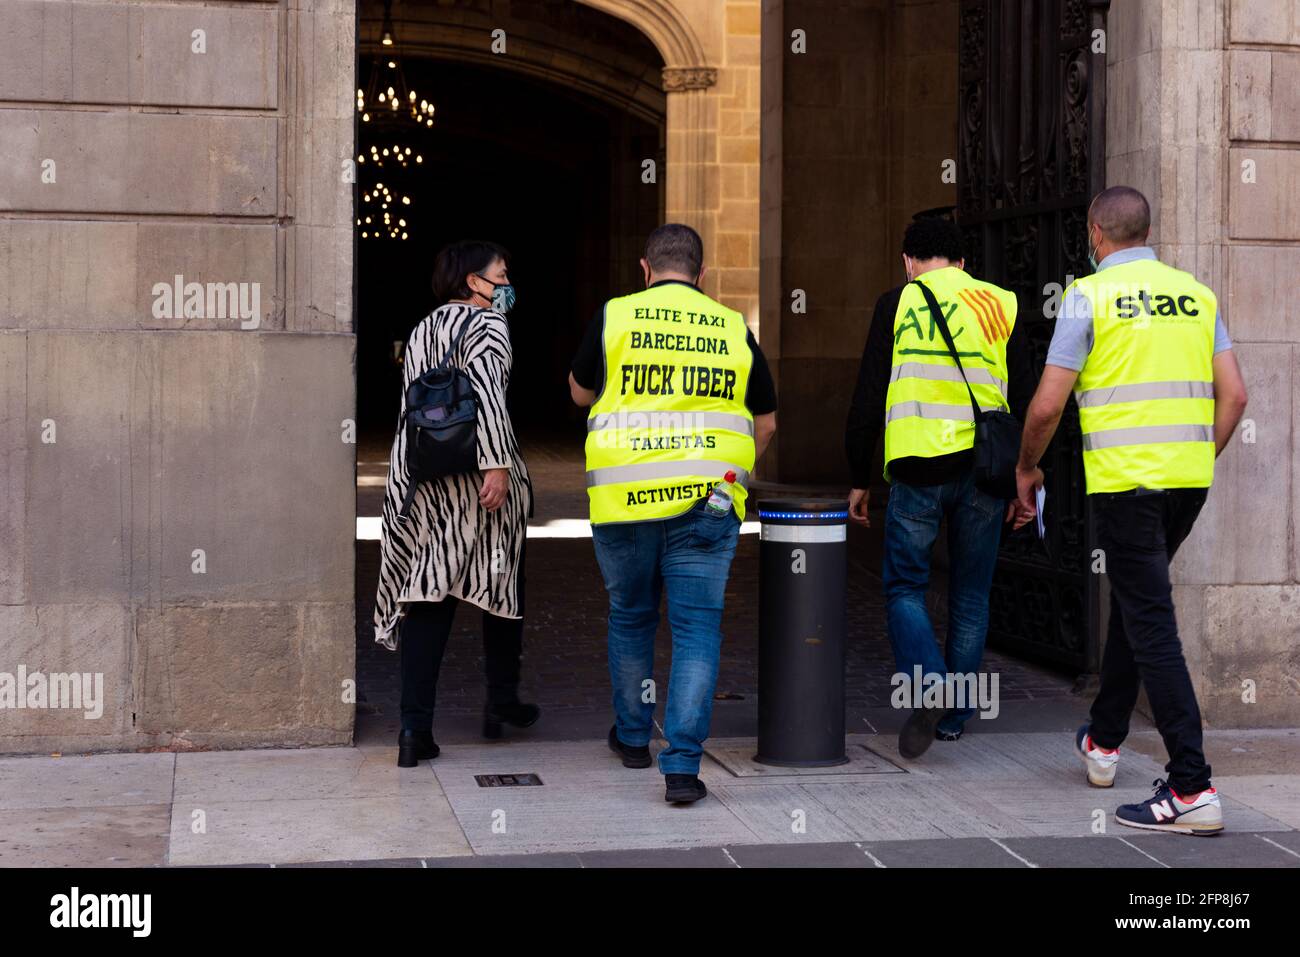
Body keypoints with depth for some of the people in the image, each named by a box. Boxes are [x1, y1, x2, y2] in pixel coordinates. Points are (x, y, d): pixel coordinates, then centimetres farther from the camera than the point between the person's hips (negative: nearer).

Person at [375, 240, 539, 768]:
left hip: (416, 474, 6)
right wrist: (498, 464, -24)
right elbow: (486, 391, -20)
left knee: (426, 595, 1)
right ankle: (502, 700, 24)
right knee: (503, 581, 14)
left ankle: (415, 727, -7)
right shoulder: (486, 323, -5)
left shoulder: (421, 330, 18)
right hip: (476, 472, -6)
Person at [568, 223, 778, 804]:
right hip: (706, 501, 0)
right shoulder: (734, 330, 6)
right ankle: (682, 766, -6)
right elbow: (765, 422, 15)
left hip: (623, 500, 0)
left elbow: (580, 392, 16)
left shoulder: (614, 318, 0)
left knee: (630, 619, 19)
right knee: (697, 628, 2)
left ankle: (633, 736, 34)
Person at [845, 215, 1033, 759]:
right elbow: (1025, 398, 9)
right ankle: (954, 716, 20)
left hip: (916, 469, -2)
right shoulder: (998, 305, 11)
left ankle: (927, 686, -17)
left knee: (904, 587, 8)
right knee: (970, 597, 14)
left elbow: (868, 398, 1)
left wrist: (859, 480, 9)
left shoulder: (897, 305, 4)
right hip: (983, 470, 3)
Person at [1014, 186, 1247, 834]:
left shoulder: (1090, 295, -5)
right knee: (1133, 601, 23)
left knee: (1151, 623, -5)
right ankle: (1103, 741, 36)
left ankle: (1192, 788, -9)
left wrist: (1026, 468, 9)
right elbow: (1233, 396, 8)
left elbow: (1047, 405, -7)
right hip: (1189, 477, 6)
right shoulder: (1196, 294, 11)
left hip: (1126, 481, -6)